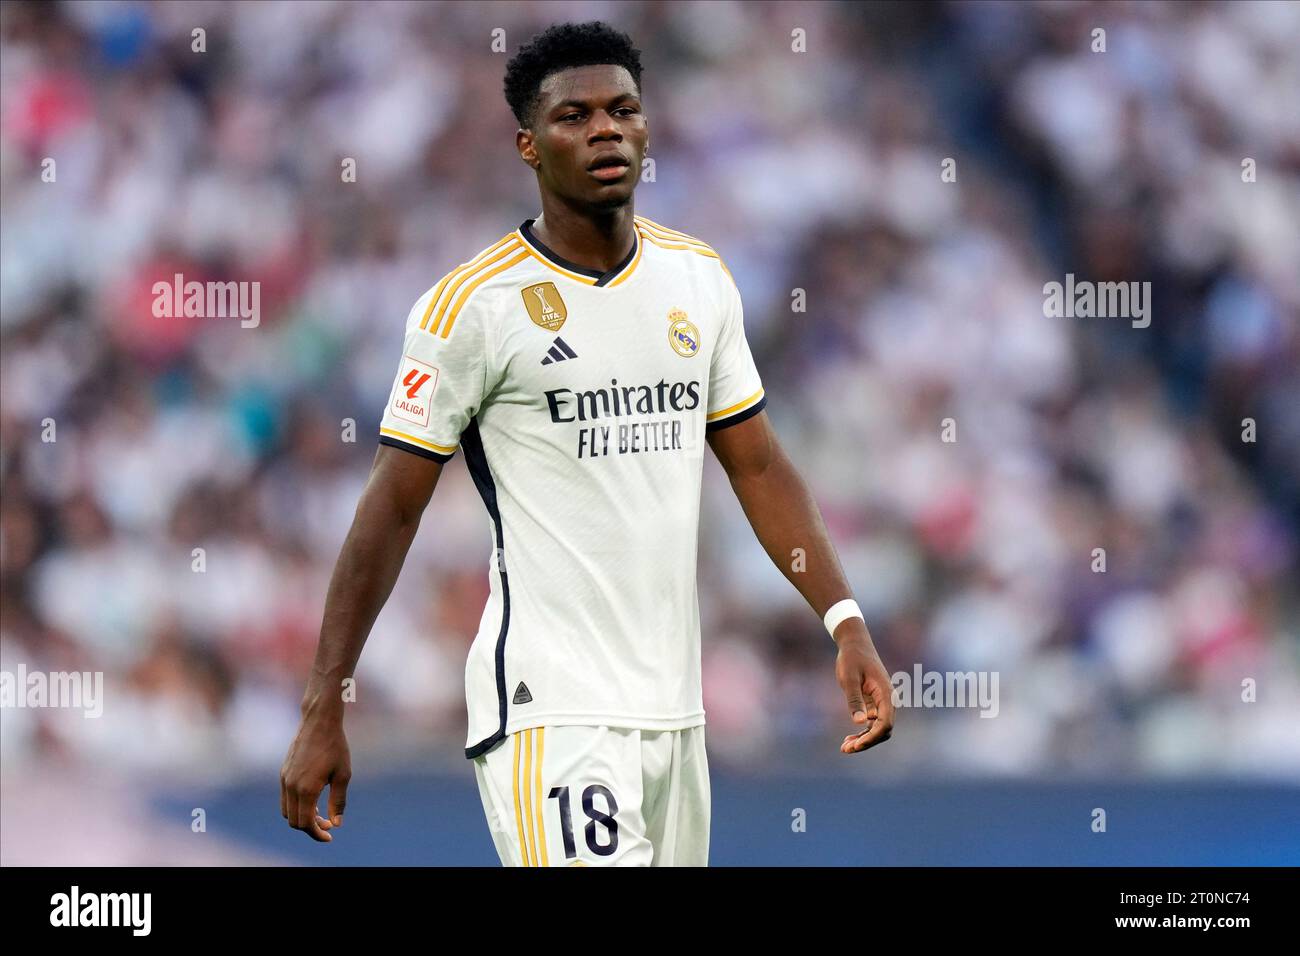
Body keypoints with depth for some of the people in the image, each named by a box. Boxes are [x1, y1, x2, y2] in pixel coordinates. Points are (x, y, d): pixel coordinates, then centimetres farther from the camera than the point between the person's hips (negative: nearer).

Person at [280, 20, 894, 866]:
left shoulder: (701, 281, 10)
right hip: (549, 711, -6)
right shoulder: (477, 304, -8)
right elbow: (393, 510, -6)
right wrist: (323, 712, -8)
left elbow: (758, 466, 17)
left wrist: (846, 623, 5)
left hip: (675, 703, 6)